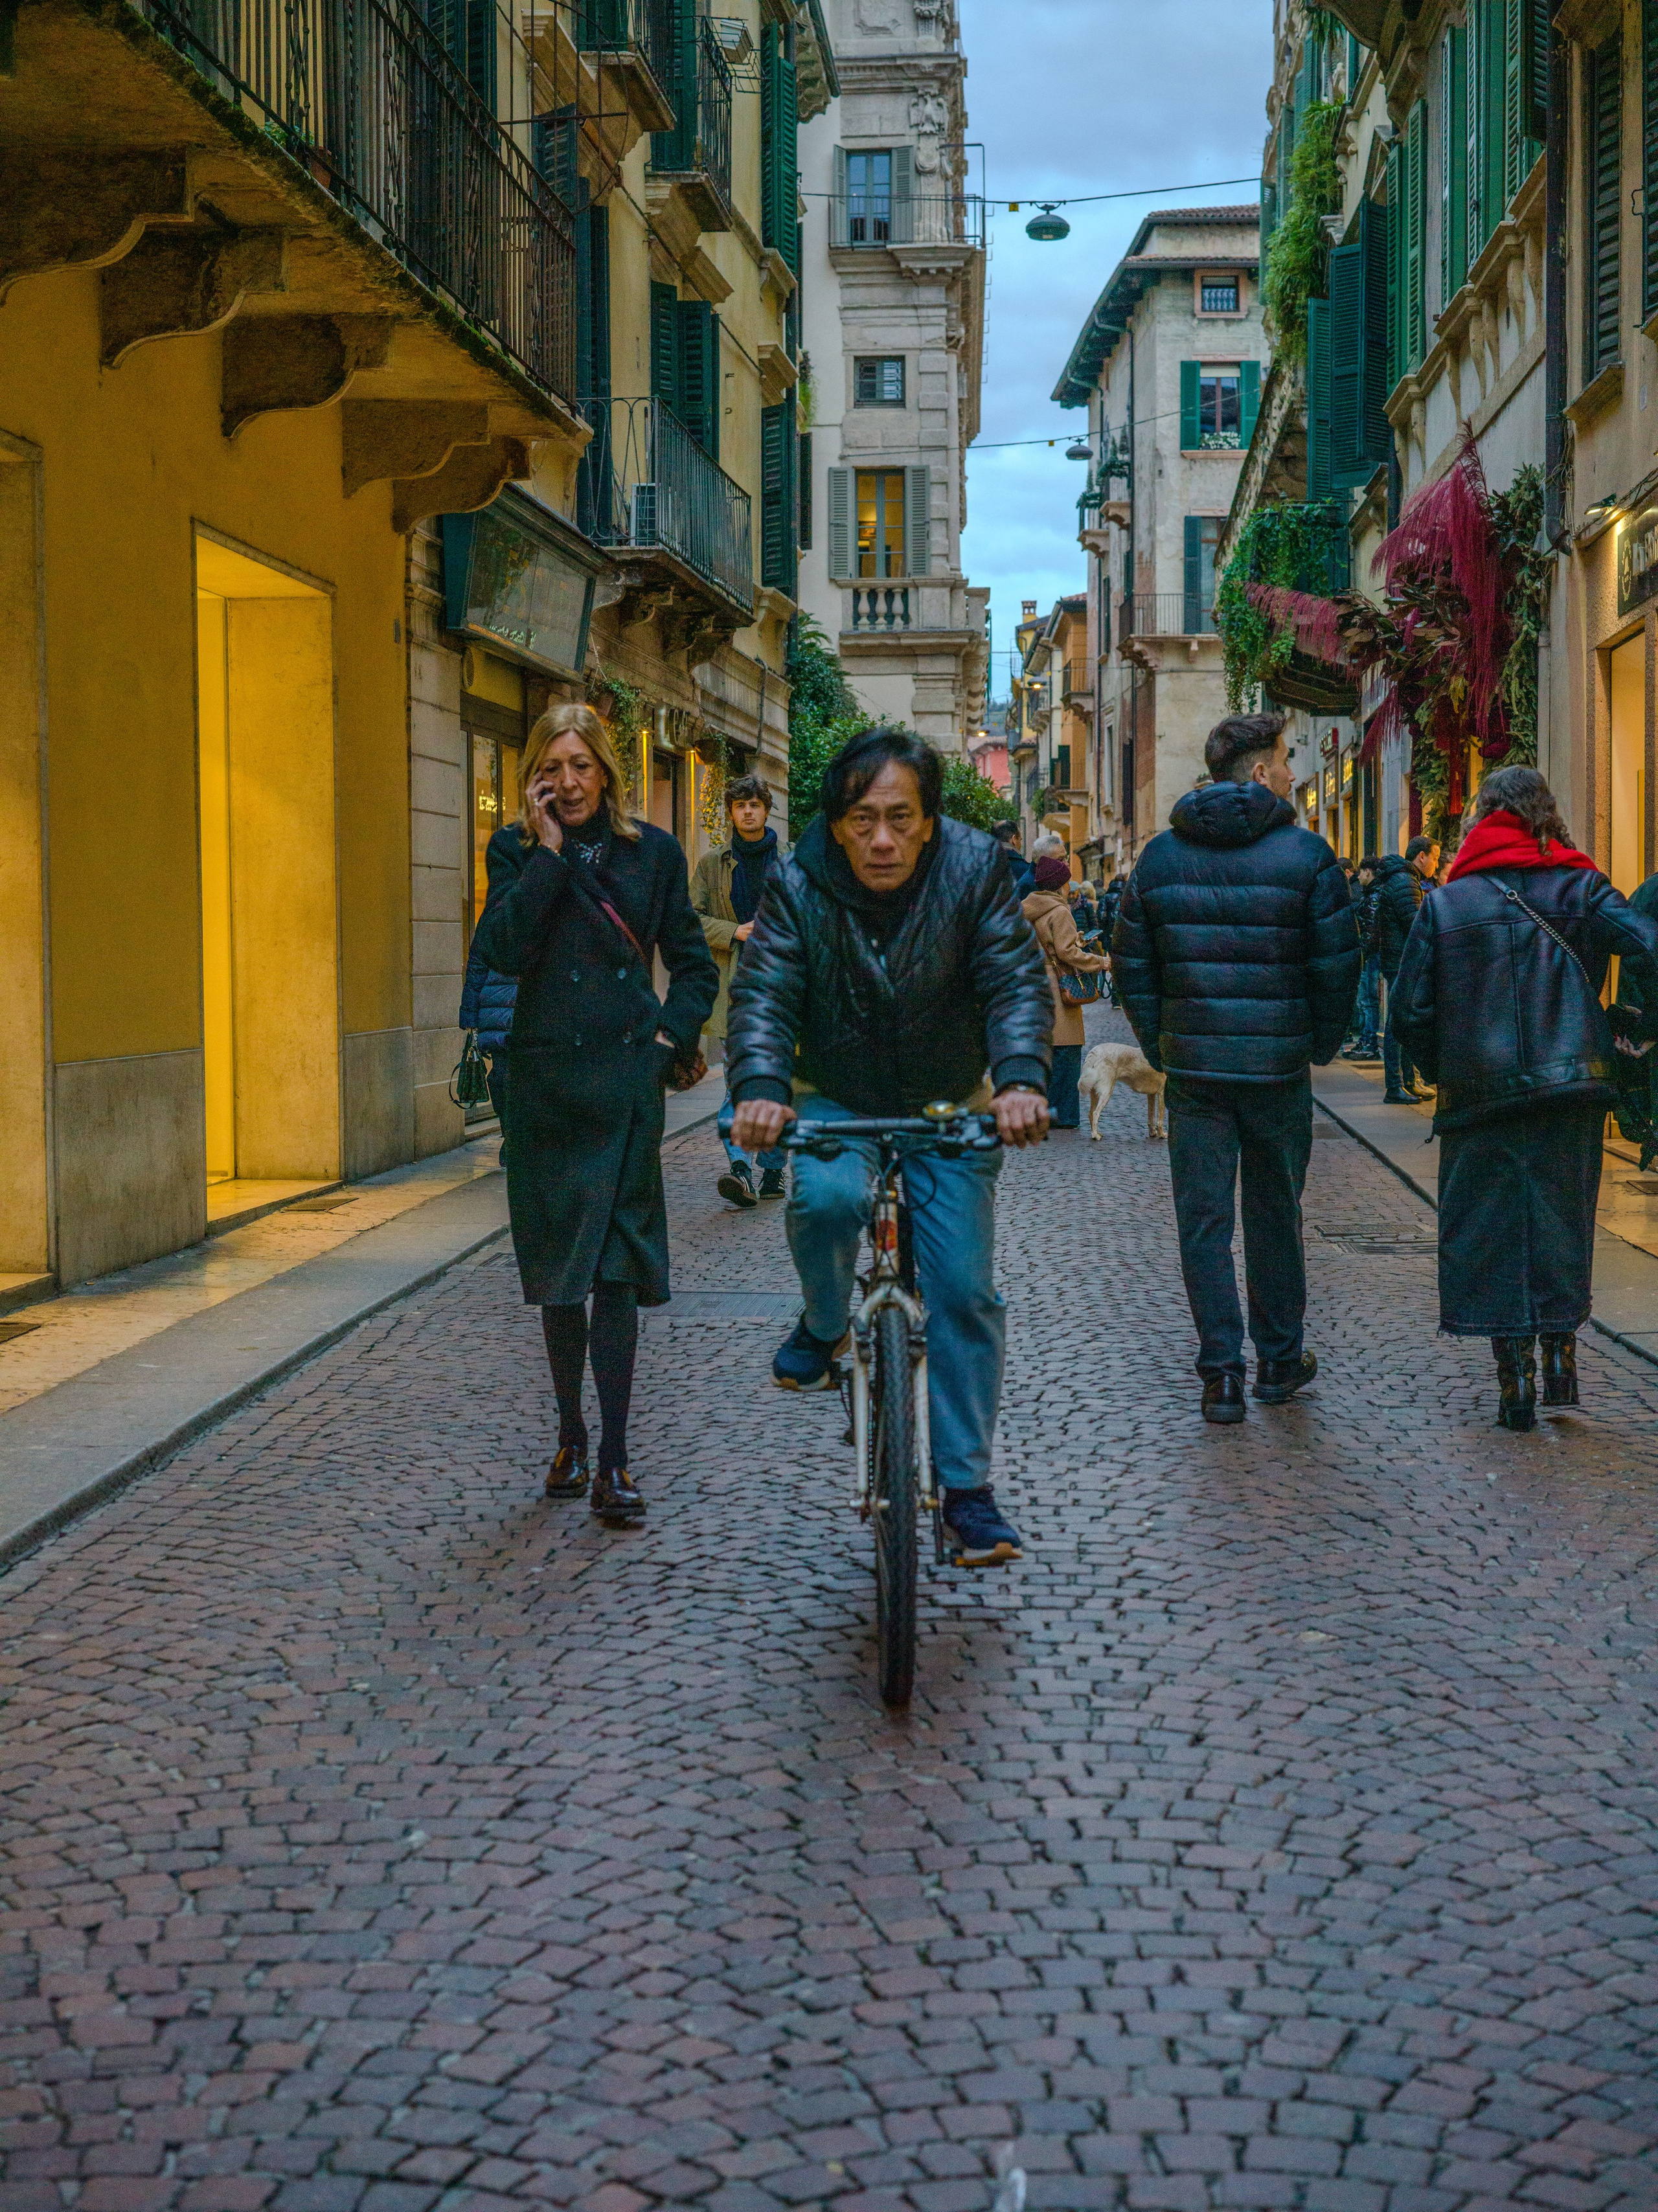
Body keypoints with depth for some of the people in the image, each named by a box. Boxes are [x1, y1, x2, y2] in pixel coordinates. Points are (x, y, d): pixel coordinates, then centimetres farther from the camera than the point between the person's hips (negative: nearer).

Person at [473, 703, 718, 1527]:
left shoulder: (652, 851, 6)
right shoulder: (517, 851, 4)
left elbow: (695, 964, 12)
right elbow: (502, 949, -14)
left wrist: (671, 1036, -2)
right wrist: (548, 850, -13)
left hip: (625, 1079, -1)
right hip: (544, 1078, 1)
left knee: (617, 1264, -7)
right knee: (557, 1266, 10)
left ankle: (612, 1463, -6)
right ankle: (570, 1435, 26)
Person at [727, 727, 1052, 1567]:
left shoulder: (974, 868, -15)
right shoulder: (800, 886, -15)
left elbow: (1014, 982, -21)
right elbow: (763, 994, -22)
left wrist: (1021, 1079, -40)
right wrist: (759, 1088, -42)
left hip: (951, 1108, 0)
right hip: (836, 1101, 0)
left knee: (964, 1292, -6)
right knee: (827, 1196, -33)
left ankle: (966, 1486, 6)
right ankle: (823, 1326, -1)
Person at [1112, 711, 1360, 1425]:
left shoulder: (1160, 855, 4)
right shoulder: (1305, 854, -6)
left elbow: (1132, 964, 6)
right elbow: (1337, 963, -5)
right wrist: (1321, 1045, 9)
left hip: (1192, 1066, 1)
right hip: (1279, 1066, -1)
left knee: (1203, 1219, 4)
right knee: (1275, 1214, 13)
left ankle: (1221, 1372, 2)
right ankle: (1280, 1359, 24)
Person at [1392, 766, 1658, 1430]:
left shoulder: (1445, 904, 1)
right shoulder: (1581, 888, 2)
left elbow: (1411, 1009, -1)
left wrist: (1444, 1074, 13)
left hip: (1480, 1094, -1)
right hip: (1573, 1083, 1)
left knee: (1490, 1229, 6)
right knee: (1561, 1219, 15)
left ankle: (1515, 1380, 6)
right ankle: (1560, 1353, 14)